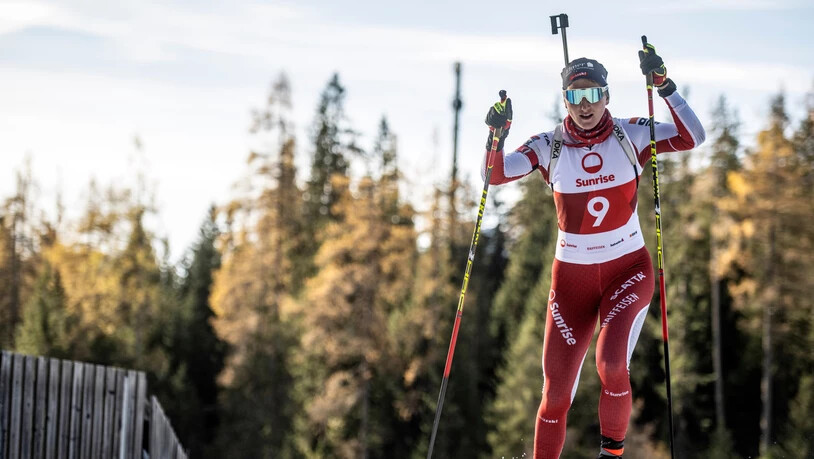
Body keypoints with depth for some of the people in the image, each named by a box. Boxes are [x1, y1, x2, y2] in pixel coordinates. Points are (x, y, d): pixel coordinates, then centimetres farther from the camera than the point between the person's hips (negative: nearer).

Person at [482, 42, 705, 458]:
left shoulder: (630, 135, -4)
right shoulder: (549, 147, -3)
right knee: (556, 395, 0)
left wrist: (664, 86, -23)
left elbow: (692, 137, -14)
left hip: (628, 270, -1)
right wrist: (496, 136, -30)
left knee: (611, 366, -25)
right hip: (571, 277, 1)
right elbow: (495, 175, -13)